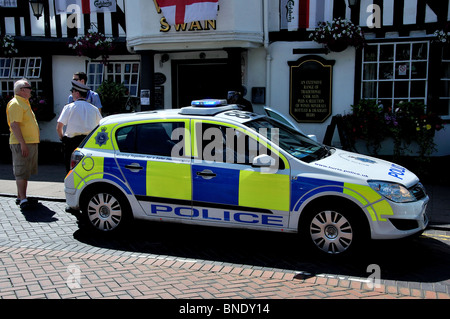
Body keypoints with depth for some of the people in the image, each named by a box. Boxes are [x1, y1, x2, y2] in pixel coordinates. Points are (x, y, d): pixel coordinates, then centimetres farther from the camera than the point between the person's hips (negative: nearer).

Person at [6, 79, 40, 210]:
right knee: (21, 172, -8)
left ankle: (20, 197, 23)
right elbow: (14, 125, -21)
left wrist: (36, 136, 22)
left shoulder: (24, 103, 19)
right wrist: (23, 144, -25)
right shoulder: (15, 103, -13)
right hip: (21, 144, -10)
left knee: (25, 171, 14)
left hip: (31, 143, 10)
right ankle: (23, 199, -6)